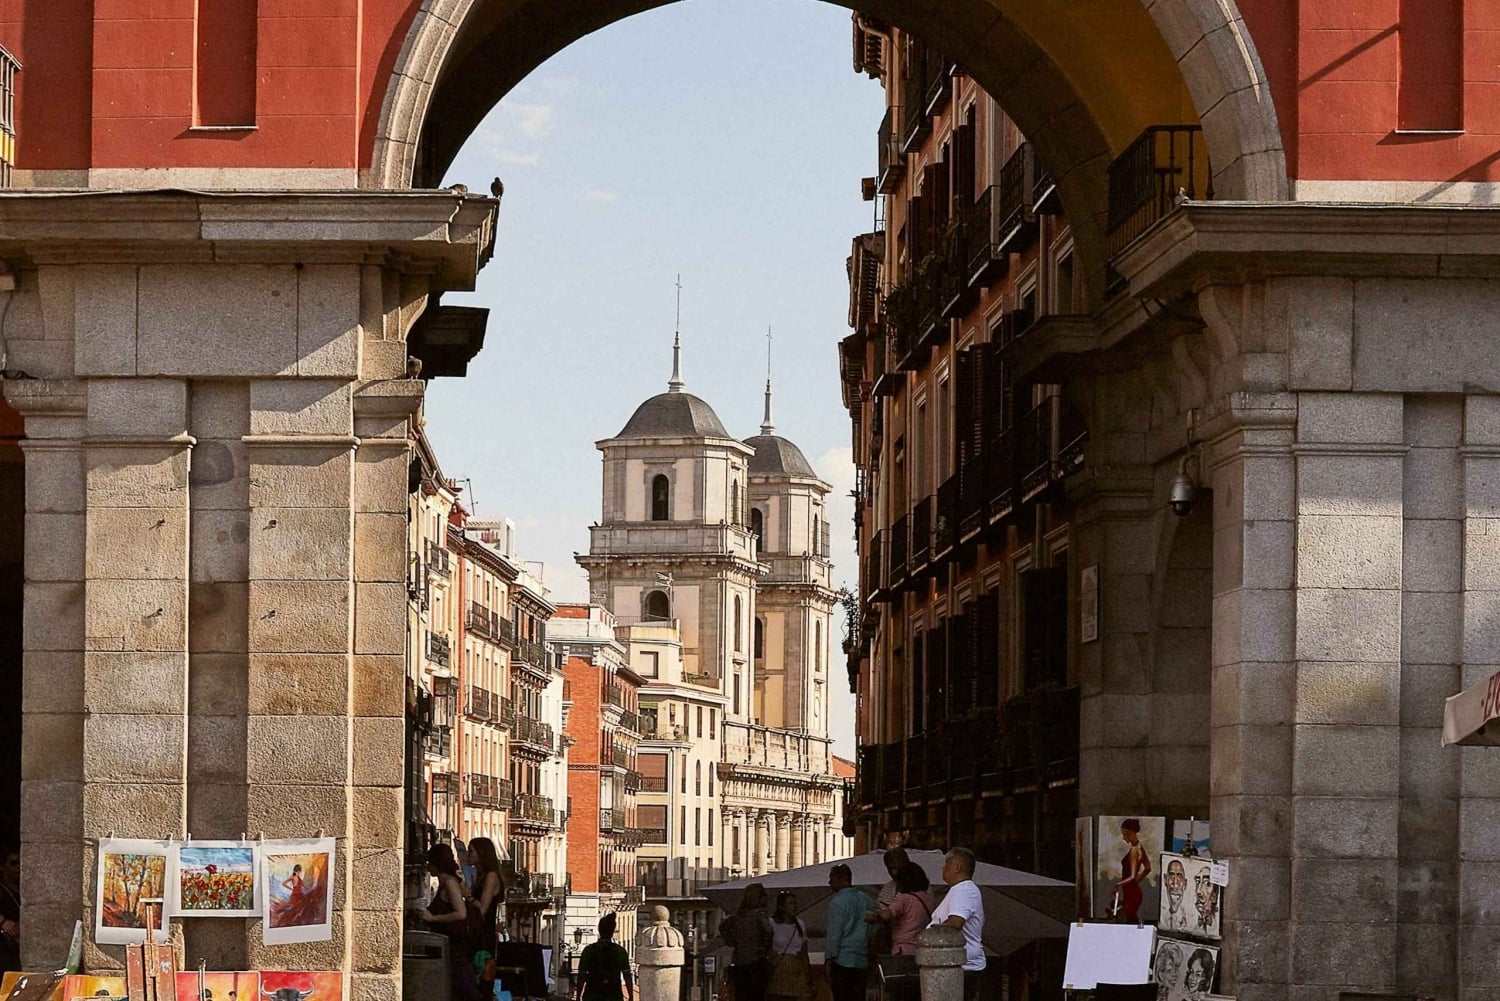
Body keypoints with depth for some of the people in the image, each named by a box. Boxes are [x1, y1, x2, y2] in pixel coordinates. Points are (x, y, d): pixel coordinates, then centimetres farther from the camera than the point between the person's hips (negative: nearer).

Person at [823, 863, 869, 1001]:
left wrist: (828, 959, -5)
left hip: (842, 959, -6)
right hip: (862, 961, 6)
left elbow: (834, 934, -9)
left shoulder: (838, 902, -7)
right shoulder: (865, 900, 11)